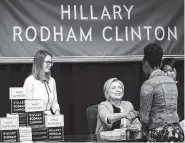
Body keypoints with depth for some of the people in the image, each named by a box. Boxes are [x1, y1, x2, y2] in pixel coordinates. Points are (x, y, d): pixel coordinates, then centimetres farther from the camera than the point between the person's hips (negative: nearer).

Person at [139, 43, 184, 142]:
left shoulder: (148, 85, -10)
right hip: (177, 131, 7)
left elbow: (144, 117, -9)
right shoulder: (172, 81, 11)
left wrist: (146, 130, 11)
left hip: (160, 134, -7)